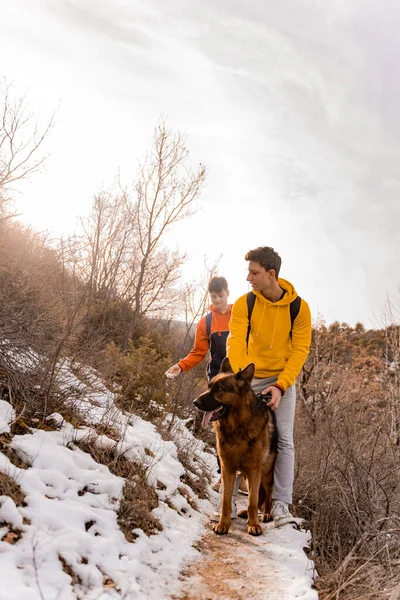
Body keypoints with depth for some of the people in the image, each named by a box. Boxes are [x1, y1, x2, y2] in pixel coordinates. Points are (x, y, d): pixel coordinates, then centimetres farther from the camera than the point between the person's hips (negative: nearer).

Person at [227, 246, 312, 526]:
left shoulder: (299, 307, -13)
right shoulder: (244, 303, -12)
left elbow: (300, 350, -11)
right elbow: (236, 342, -20)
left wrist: (281, 386, -21)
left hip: (283, 379, -1)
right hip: (252, 378, 1)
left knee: (284, 440, -4)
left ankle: (281, 503, 2)